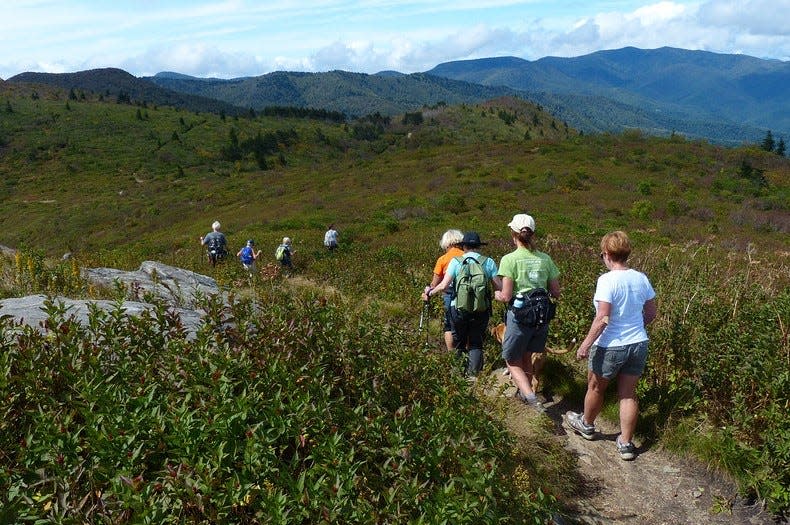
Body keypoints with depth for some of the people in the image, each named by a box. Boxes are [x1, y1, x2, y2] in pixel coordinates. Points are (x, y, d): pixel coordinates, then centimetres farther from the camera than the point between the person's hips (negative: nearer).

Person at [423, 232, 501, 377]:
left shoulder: (456, 261, -3)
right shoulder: (488, 262, 0)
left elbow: (443, 286, -10)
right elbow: (499, 287, -4)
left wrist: (429, 293, 6)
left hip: (459, 308, -1)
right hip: (481, 310, 1)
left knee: (458, 343, 16)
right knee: (476, 344, 12)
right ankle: (473, 374, 6)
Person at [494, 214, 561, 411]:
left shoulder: (510, 259, -13)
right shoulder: (545, 259, 1)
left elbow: (506, 296, -15)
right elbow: (556, 293, 5)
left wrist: (495, 294, 6)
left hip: (519, 317, -5)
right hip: (541, 318, 5)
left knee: (513, 362, 12)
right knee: (526, 357, 26)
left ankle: (531, 398, -7)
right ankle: (524, 393, 41)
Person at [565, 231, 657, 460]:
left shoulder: (607, 280, -19)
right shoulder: (641, 278, 0)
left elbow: (602, 319, -23)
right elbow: (651, 313, 9)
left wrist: (586, 344, -16)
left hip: (610, 346, -5)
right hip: (638, 344, 6)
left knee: (595, 388, 18)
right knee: (628, 394, 14)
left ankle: (586, 424, 40)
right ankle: (626, 443, 20)